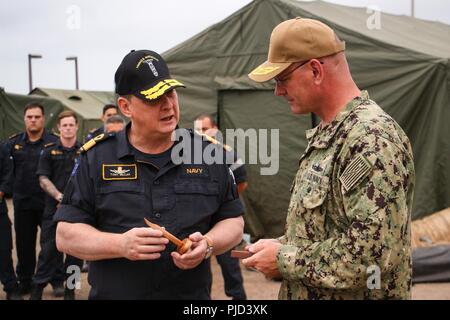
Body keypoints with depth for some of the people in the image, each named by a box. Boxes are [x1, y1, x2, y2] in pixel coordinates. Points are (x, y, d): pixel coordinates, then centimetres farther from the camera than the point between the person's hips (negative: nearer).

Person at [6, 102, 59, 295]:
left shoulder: (54, 142, -4)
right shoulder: (13, 142, 7)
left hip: (48, 203, -3)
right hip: (22, 203, 3)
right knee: (24, 243, 12)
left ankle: (56, 279, 18)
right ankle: (24, 281, 25)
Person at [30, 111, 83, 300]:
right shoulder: (49, 151, 6)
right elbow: (43, 179, 0)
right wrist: (59, 196, -14)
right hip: (54, 207, 0)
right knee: (49, 248, 1)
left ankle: (70, 288, 17)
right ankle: (38, 287, 12)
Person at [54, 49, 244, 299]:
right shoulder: (97, 158, -3)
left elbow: (233, 222, 5)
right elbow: (66, 235, -4)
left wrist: (207, 245, -16)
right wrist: (121, 245, -21)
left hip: (193, 294, 1)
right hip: (113, 293, -1)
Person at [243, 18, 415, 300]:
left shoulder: (372, 137, -22)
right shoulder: (325, 134, 9)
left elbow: (373, 252, -28)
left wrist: (285, 260, -19)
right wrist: (283, 246, 0)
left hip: (355, 293, -9)